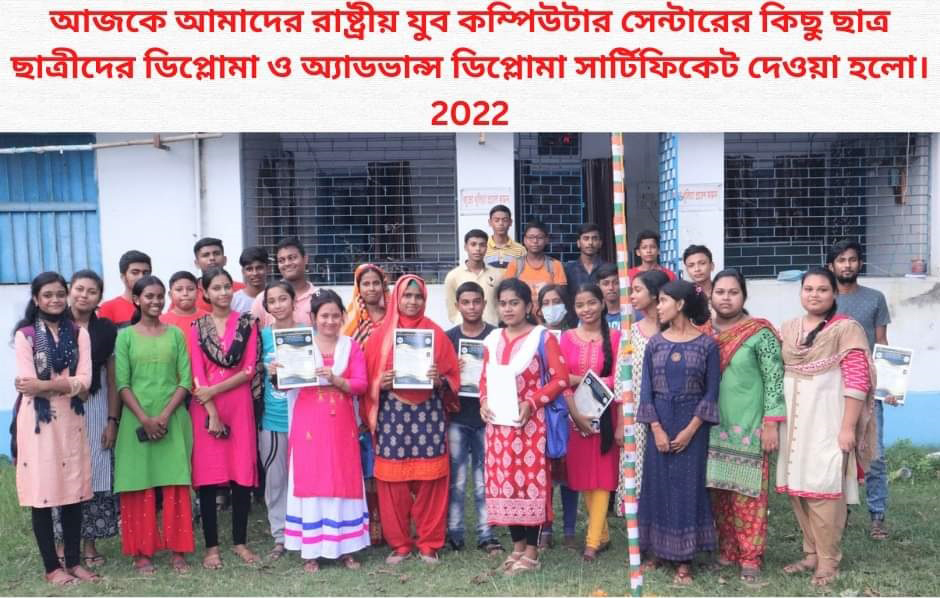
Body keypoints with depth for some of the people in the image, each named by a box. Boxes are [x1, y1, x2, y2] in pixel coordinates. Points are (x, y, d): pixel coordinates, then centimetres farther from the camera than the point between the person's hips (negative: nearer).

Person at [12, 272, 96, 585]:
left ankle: (74, 561, 19)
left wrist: (45, 385, -14)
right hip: (38, 421, -3)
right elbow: (29, 385, -11)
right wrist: (69, 385, -9)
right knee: (42, 492, 2)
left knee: (74, 491, 7)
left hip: (71, 421, 3)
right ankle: (52, 567, 13)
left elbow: (85, 381, -5)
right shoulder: (24, 334, -2)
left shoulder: (79, 333, 5)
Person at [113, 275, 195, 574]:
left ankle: (178, 550, 11)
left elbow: (186, 380, 1)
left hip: (173, 419, 1)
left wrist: (165, 415, -11)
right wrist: (144, 418, -13)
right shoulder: (126, 335, 3)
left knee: (176, 486, 2)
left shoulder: (176, 334, 6)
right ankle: (142, 551, 14)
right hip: (137, 420, -1)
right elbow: (122, 384, -3)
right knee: (139, 486, 4)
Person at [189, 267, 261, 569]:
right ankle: (211, 546, 11)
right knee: (208, 476, 1)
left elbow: (250, 370, -2)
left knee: (243, 475, 3)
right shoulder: (197, 327, 4)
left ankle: (240, 541, 16)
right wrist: (212, 414, -11)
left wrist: (214, 389, -12)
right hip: (206, 407, 0)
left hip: (239, 405, 1)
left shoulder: (246, 324, 5)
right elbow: (197, 375, -3)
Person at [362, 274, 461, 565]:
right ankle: (399, 543, 18)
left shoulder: (436, 334, 5)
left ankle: (429, 543, 16)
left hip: (428, 413, 0)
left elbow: (453, 377, 7)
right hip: (393, 414, 0)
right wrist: (380, 384, -12)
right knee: (393, 480, 3)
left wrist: (440, 380, -13)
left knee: (430, 480, 2)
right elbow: (368, 380, 8)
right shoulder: (380, 335, 6)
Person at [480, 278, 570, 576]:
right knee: (504, 480, 8)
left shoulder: (543, 338, -4)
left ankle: (532, 552, 8)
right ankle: (517, 545, 22)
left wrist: (530, 402, -16)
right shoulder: (493, 340, 13)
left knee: (531, 479, -3)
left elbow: (560, 378, -8)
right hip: (498, 423, 5)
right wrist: (484, 401, -2)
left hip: (530, 422, -5)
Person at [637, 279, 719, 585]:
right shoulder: (655, 343, 3)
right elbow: (646, 389, 1)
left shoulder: (707, 344, -4)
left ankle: (684, 559, 11)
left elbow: (711, 392, -5)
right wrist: (657, 429, -9)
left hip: (692, 423, -2)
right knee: (656, 484, 6)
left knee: (688, 486, 2)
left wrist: (690, 430, -11)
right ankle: (656, 549, 21)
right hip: (659, 423, 3)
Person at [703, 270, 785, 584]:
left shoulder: (760, 333, -7)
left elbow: (774, 380, -8)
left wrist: (771, 424, -13)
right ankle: (727, 550, 24)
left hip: (748, 428, -4)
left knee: (747, 493, 1)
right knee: (719, 492, 11)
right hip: (712, 427, 5)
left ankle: (750, 557, 12)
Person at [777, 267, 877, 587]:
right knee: (797, 488, 10)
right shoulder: (788, 329, 10)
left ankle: (828, 561, 9)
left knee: (823, 489, -4)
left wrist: (848, 427, -16)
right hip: (794, 421, 6)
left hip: (827, 421, -6)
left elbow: (857, 381, -12)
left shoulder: (847, 329, -7)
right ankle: (811, 553, 24)